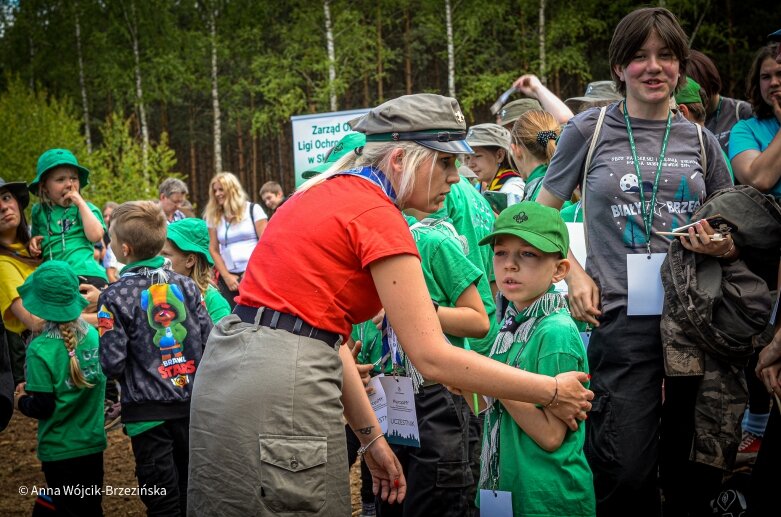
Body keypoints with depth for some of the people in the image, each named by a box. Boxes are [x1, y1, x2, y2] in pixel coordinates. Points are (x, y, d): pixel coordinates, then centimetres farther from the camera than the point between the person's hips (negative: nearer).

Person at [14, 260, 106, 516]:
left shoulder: (40, 349, -21)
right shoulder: (94, 334, -5)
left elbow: (42, 407, -19)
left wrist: (21, 401, 3)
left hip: (60, 450, -4)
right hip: (93, 443, 4)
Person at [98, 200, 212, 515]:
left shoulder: (115, 296, -12)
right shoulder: (185, 285, 0)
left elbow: (113, 363, -14)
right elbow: (208, 339, 0)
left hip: (148, 410, -4)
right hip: (191, 403, 4)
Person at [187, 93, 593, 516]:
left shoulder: (326, 192, 15)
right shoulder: (376, 216, -11)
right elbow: (432, 357, -15)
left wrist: (371, 437, 16)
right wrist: (551, 392, -6)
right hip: (281, 389, -9)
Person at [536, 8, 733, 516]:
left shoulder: (700, 140, 9)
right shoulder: (590, 130, 1)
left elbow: (735, 232, 18)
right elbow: (542, 214, 9)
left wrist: (723, 247, -5)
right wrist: (575, 274, -5)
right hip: (622, 319, -3)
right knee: (627, 472, -4)